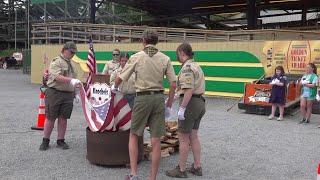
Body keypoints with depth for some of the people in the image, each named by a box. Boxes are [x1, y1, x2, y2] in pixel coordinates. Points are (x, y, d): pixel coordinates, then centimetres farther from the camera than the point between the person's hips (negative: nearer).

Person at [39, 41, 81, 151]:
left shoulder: (71, 64, 17)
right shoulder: (56, 62, -7)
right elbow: (57, 77, -23)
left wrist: (75, 93, 20)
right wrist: (71, 80, -33)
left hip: (68, 95, 6)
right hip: (54, 93, -6)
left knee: (63, 119, 9)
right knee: (50, 118, 3)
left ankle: (60, 140, 19)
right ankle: (45, 141, 15)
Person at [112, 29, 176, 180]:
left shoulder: (136, 57, -2)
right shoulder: (165, 59, 3)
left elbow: (120, 78, 6)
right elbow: (173, 84, 1)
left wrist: (114, 87, 28)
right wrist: (169, 105, 10)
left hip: (142, 98, -2)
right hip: (159, 98, 2)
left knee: (133, 136, 15)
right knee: (156, 141, 5)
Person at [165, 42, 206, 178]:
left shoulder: (187, 67, -15)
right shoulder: (195, 65, 16)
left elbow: (189, 90, -23)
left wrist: (182, 108, -23)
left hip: (190, 103, -10)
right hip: (200, 102, 10)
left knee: (183, 138, 0)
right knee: (193, 136, 15)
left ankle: (181, 170, 10)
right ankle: (197, 167, 21)